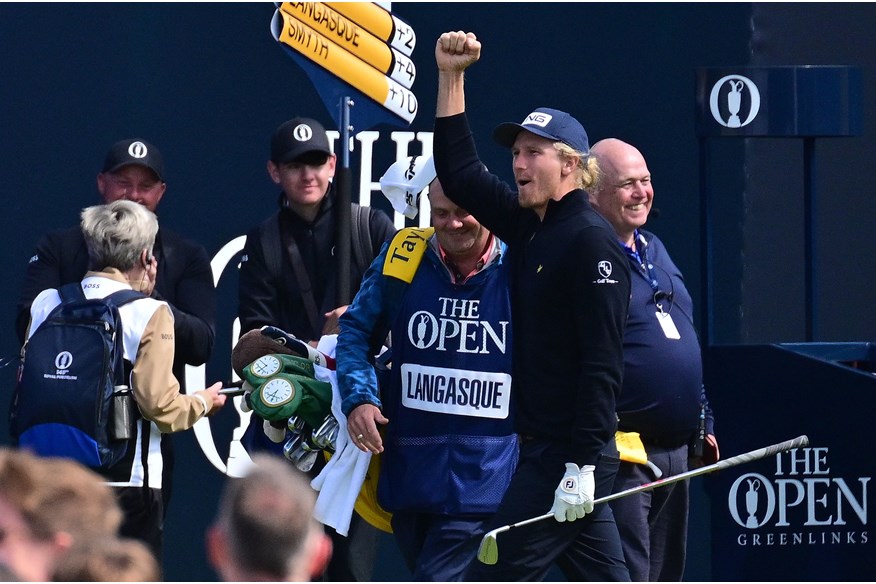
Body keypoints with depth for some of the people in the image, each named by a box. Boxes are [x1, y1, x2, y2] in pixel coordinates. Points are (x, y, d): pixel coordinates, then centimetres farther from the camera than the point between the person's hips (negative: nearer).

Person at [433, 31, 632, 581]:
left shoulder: (592, 241, -13)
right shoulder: (529, 227, 13)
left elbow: (603, 365, -18)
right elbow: (459, 173, 23)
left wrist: (582, 466, -23)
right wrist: (451, 77, 16)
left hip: (570, 454, -9)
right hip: (543, 449, 9)